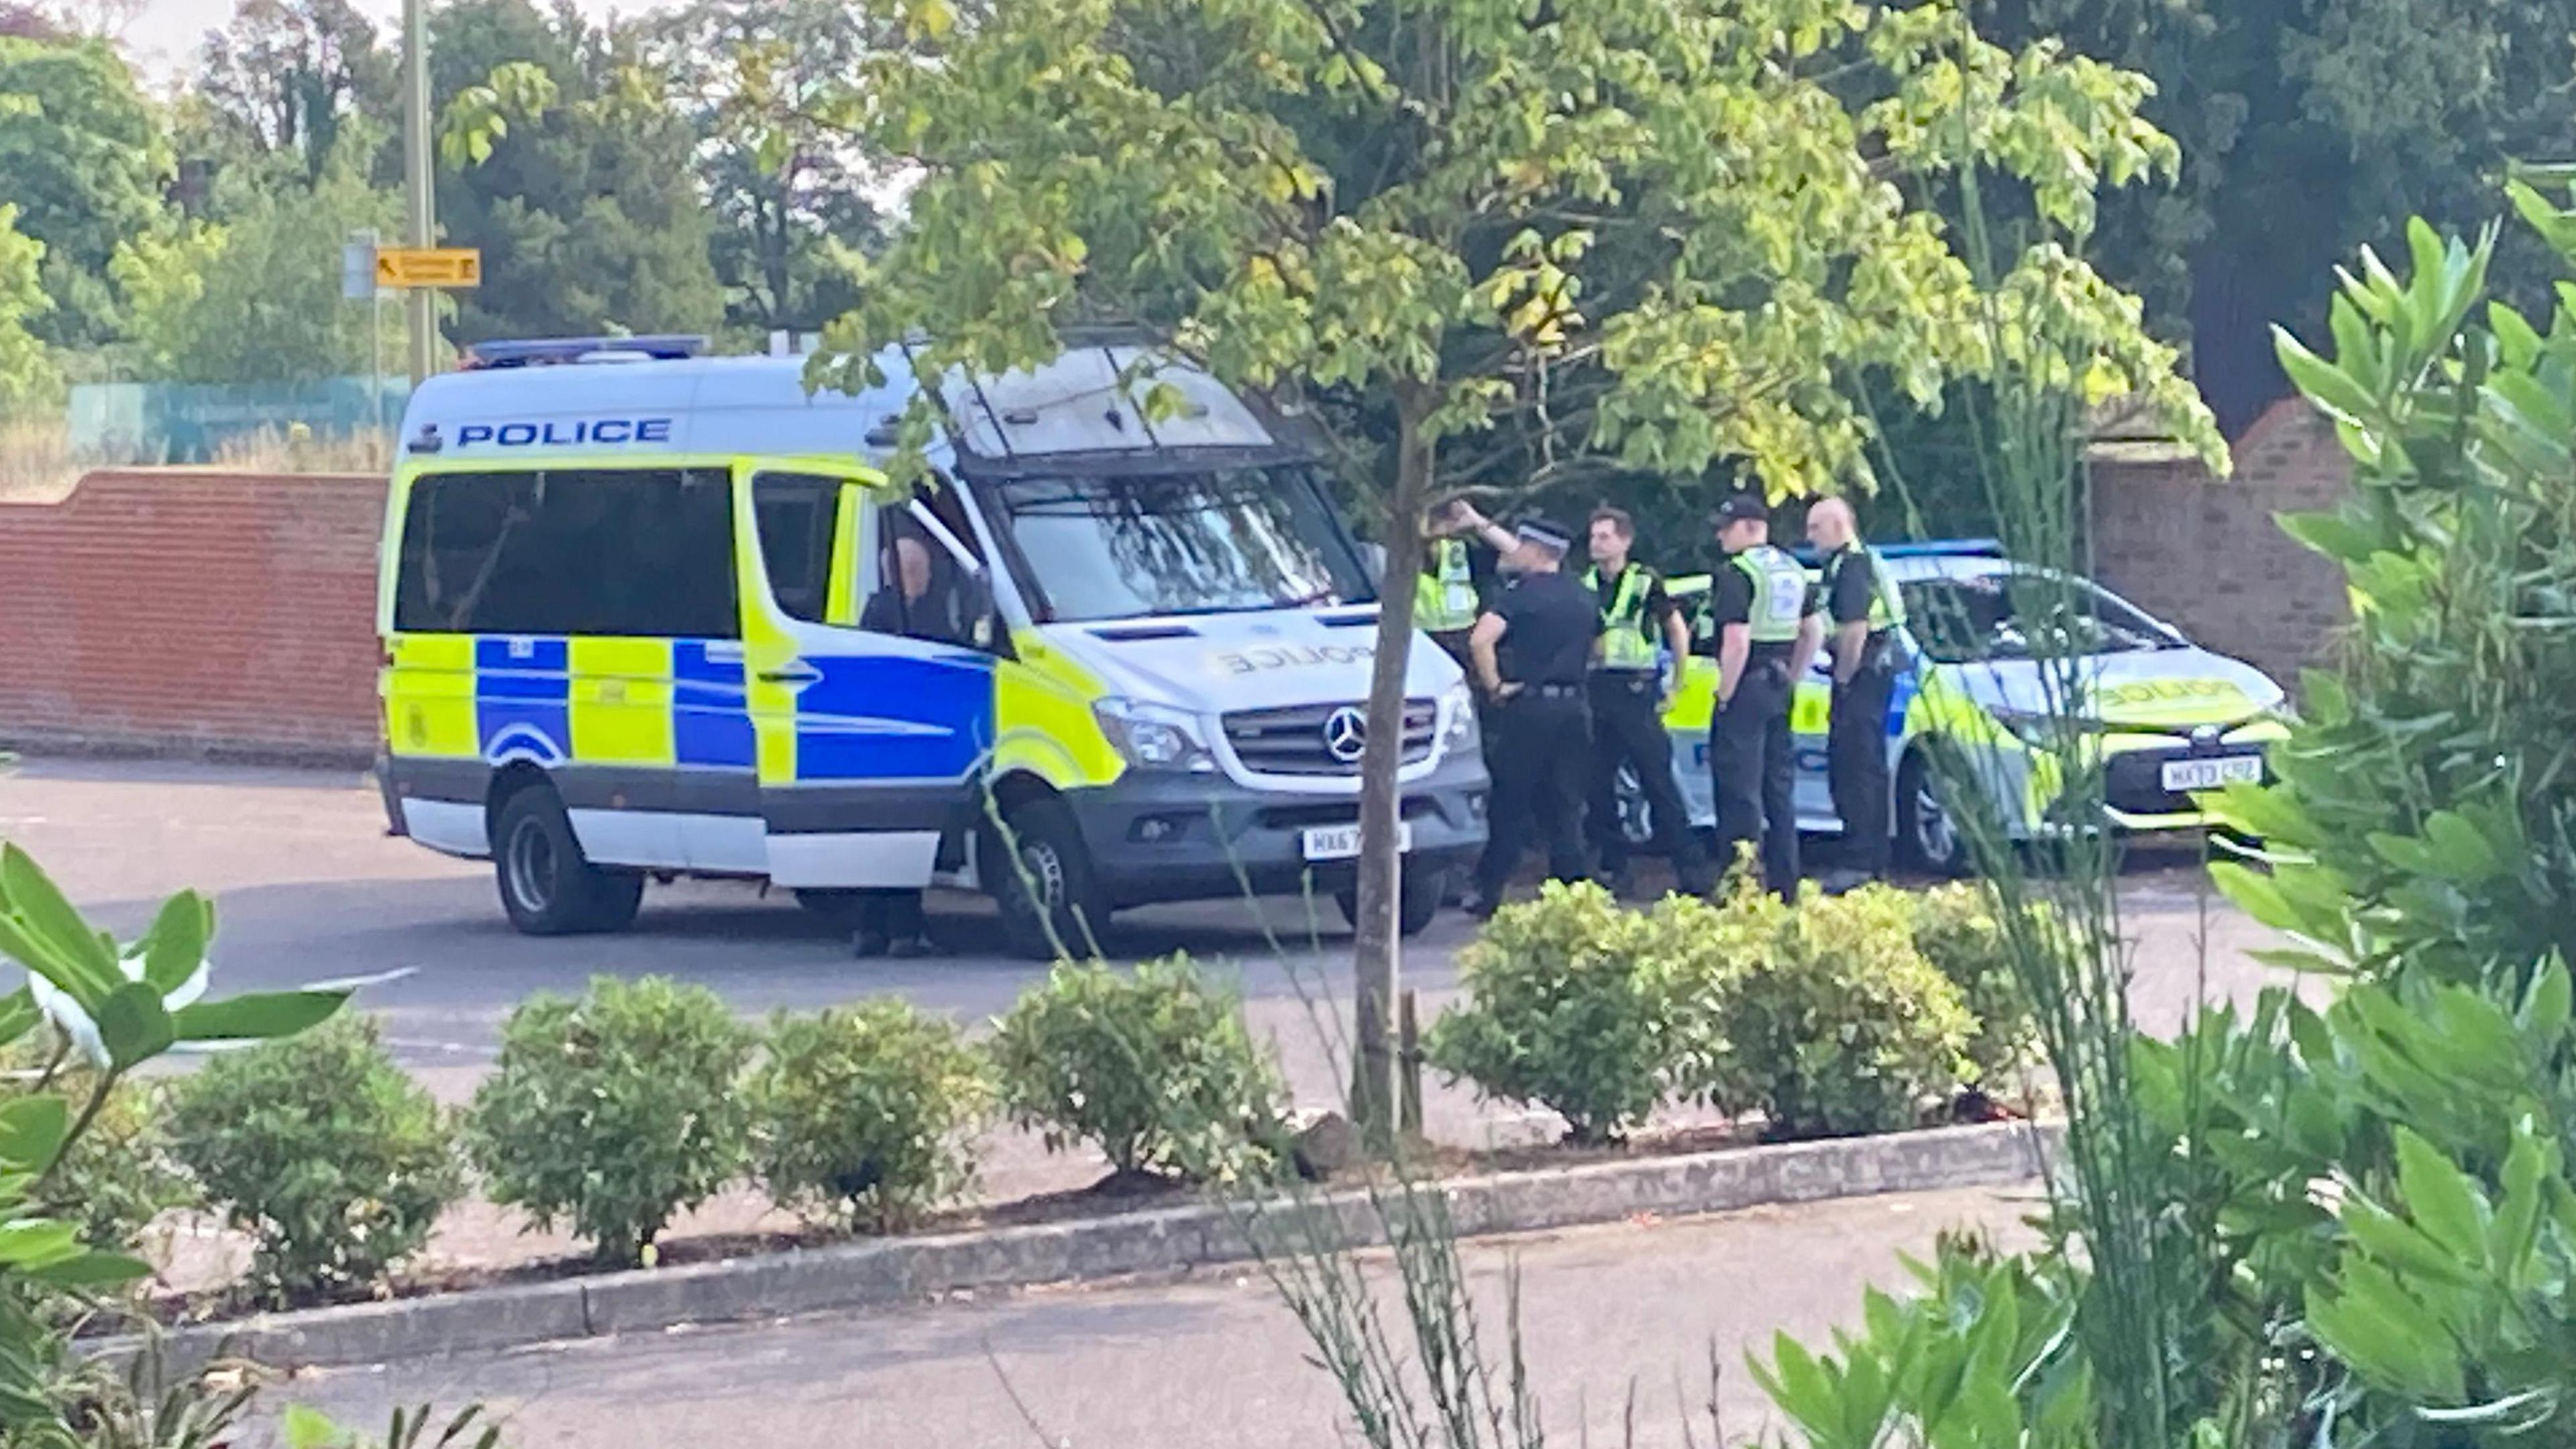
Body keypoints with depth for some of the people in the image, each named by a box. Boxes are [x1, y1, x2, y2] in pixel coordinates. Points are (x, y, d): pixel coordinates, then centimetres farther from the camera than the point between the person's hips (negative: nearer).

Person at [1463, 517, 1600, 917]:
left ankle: (1490, 891, 3)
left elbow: (1481, 640, -23)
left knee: (1511, 802, 0)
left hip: (1529, 705, -6)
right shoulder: (1583, 597, 12)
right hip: (1574, 707, 6)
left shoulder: (1523, 593, -9)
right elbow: (1595, 646, 26)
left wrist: (1494, 685, -12)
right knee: (1566, 805, 8)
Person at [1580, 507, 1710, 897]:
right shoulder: (1584, 585, 12)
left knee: (1658, 780, -6)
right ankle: (1613, 867, 13)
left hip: (1635, 692, -5)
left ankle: (1690, 868, -3)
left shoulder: (1645, 582, 0)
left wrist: (1674, 685, 5)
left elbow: (1678, 630, 6)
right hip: (1593, 692, 5)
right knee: (1598, 786, 4)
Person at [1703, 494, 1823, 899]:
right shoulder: (1793, 571, 13)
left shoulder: (1735, 575, -15)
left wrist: (1724, 695, -14)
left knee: (1741, 791, -5)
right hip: (1779, 691, 9)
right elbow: (1814, 632, 18)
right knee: (1780, 787, 14)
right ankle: (1784, 884, 18)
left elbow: (1737, 642, -23)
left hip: (1747, 687, -9)